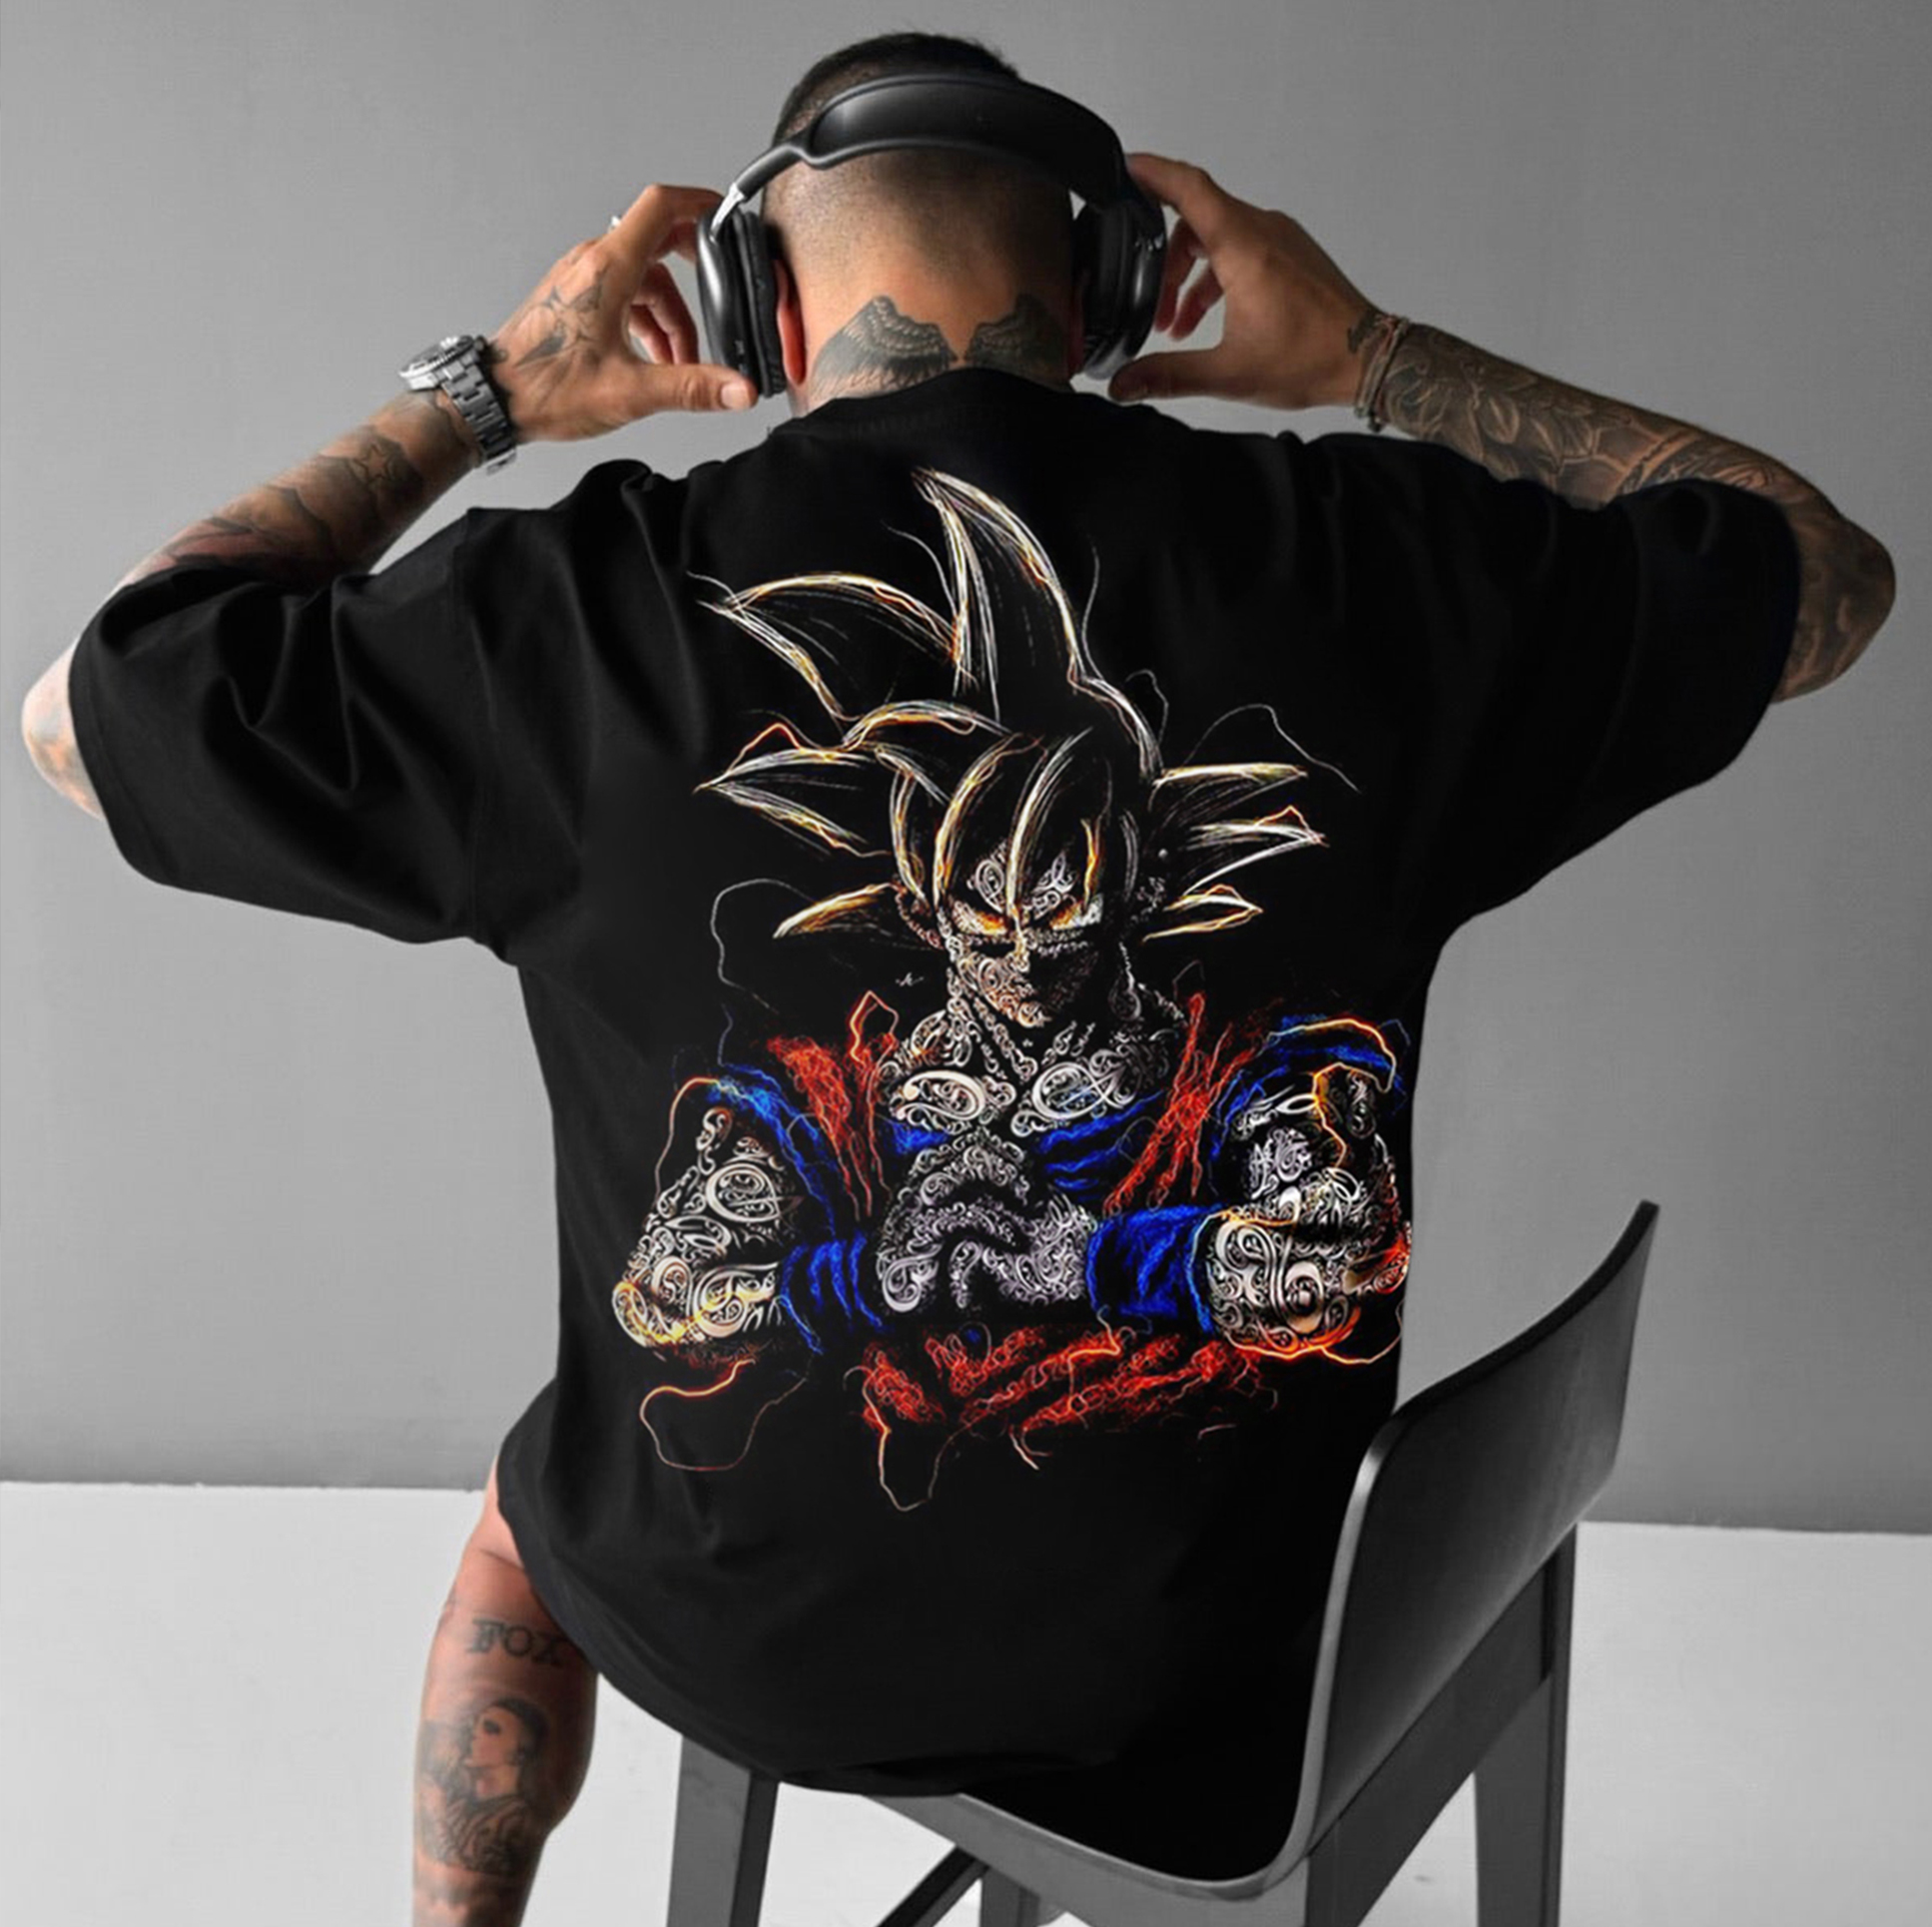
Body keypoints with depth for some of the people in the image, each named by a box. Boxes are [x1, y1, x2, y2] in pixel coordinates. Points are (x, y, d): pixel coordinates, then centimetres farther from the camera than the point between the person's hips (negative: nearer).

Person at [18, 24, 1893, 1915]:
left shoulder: (581, 603, -19)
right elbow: (1831, 575, 5)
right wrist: (1377, 360, 3)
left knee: (527, 1500, 34)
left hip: (744, 1631, -1)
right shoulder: (1374, 557, -14)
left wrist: (481, 395, 1)